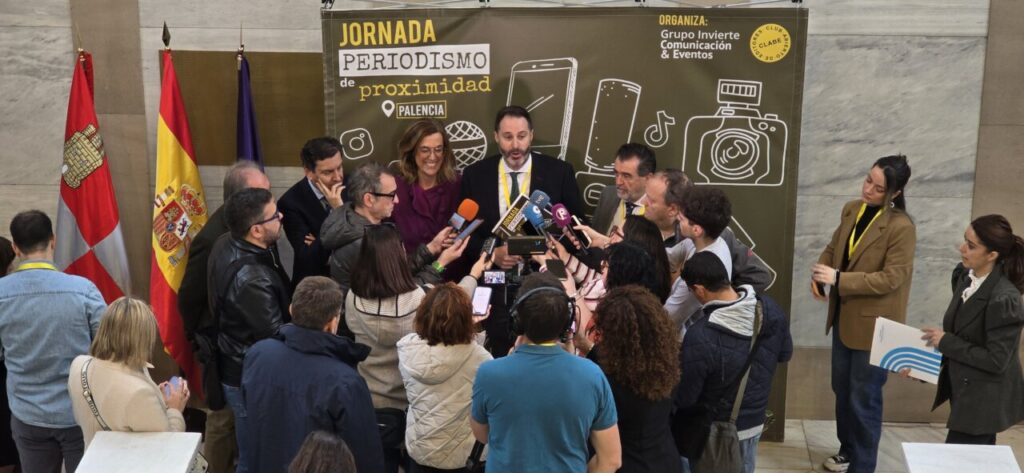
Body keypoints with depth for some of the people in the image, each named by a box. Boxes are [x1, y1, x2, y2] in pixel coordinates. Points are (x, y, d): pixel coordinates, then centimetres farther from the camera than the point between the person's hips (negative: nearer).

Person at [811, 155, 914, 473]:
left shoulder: (902, 228, -21)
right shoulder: (851, 210, 2)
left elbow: (890, 279, -23)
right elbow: (834, 247, 12)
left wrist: (838, 278, -26)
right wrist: (820, 274, -8)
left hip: (874, 324, -7)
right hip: (844, 317, 7)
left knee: (863, 398, 4)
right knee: (842, 389, 20)